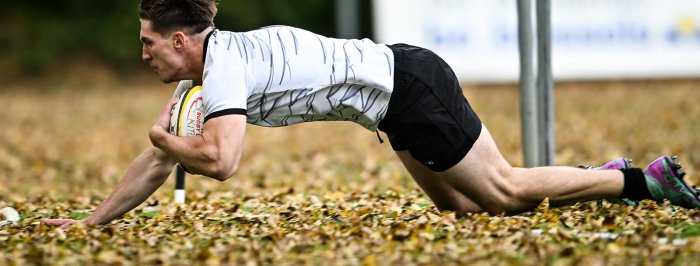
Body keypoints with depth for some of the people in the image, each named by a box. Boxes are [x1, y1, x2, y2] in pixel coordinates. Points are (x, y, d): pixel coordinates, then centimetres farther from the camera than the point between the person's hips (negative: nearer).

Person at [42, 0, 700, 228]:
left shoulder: (225, 67, -18)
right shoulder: (199, 72, 11)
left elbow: (219, 161, -31)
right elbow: (159, 161, 17)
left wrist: (165, 139, -11)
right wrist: (91, 221, 15)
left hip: (408, 87, -9)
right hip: (402, 84, 9)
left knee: (503, 192, -4)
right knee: (463, 205, 13)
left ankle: (646, 180, 2)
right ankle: (612, 174, 17)